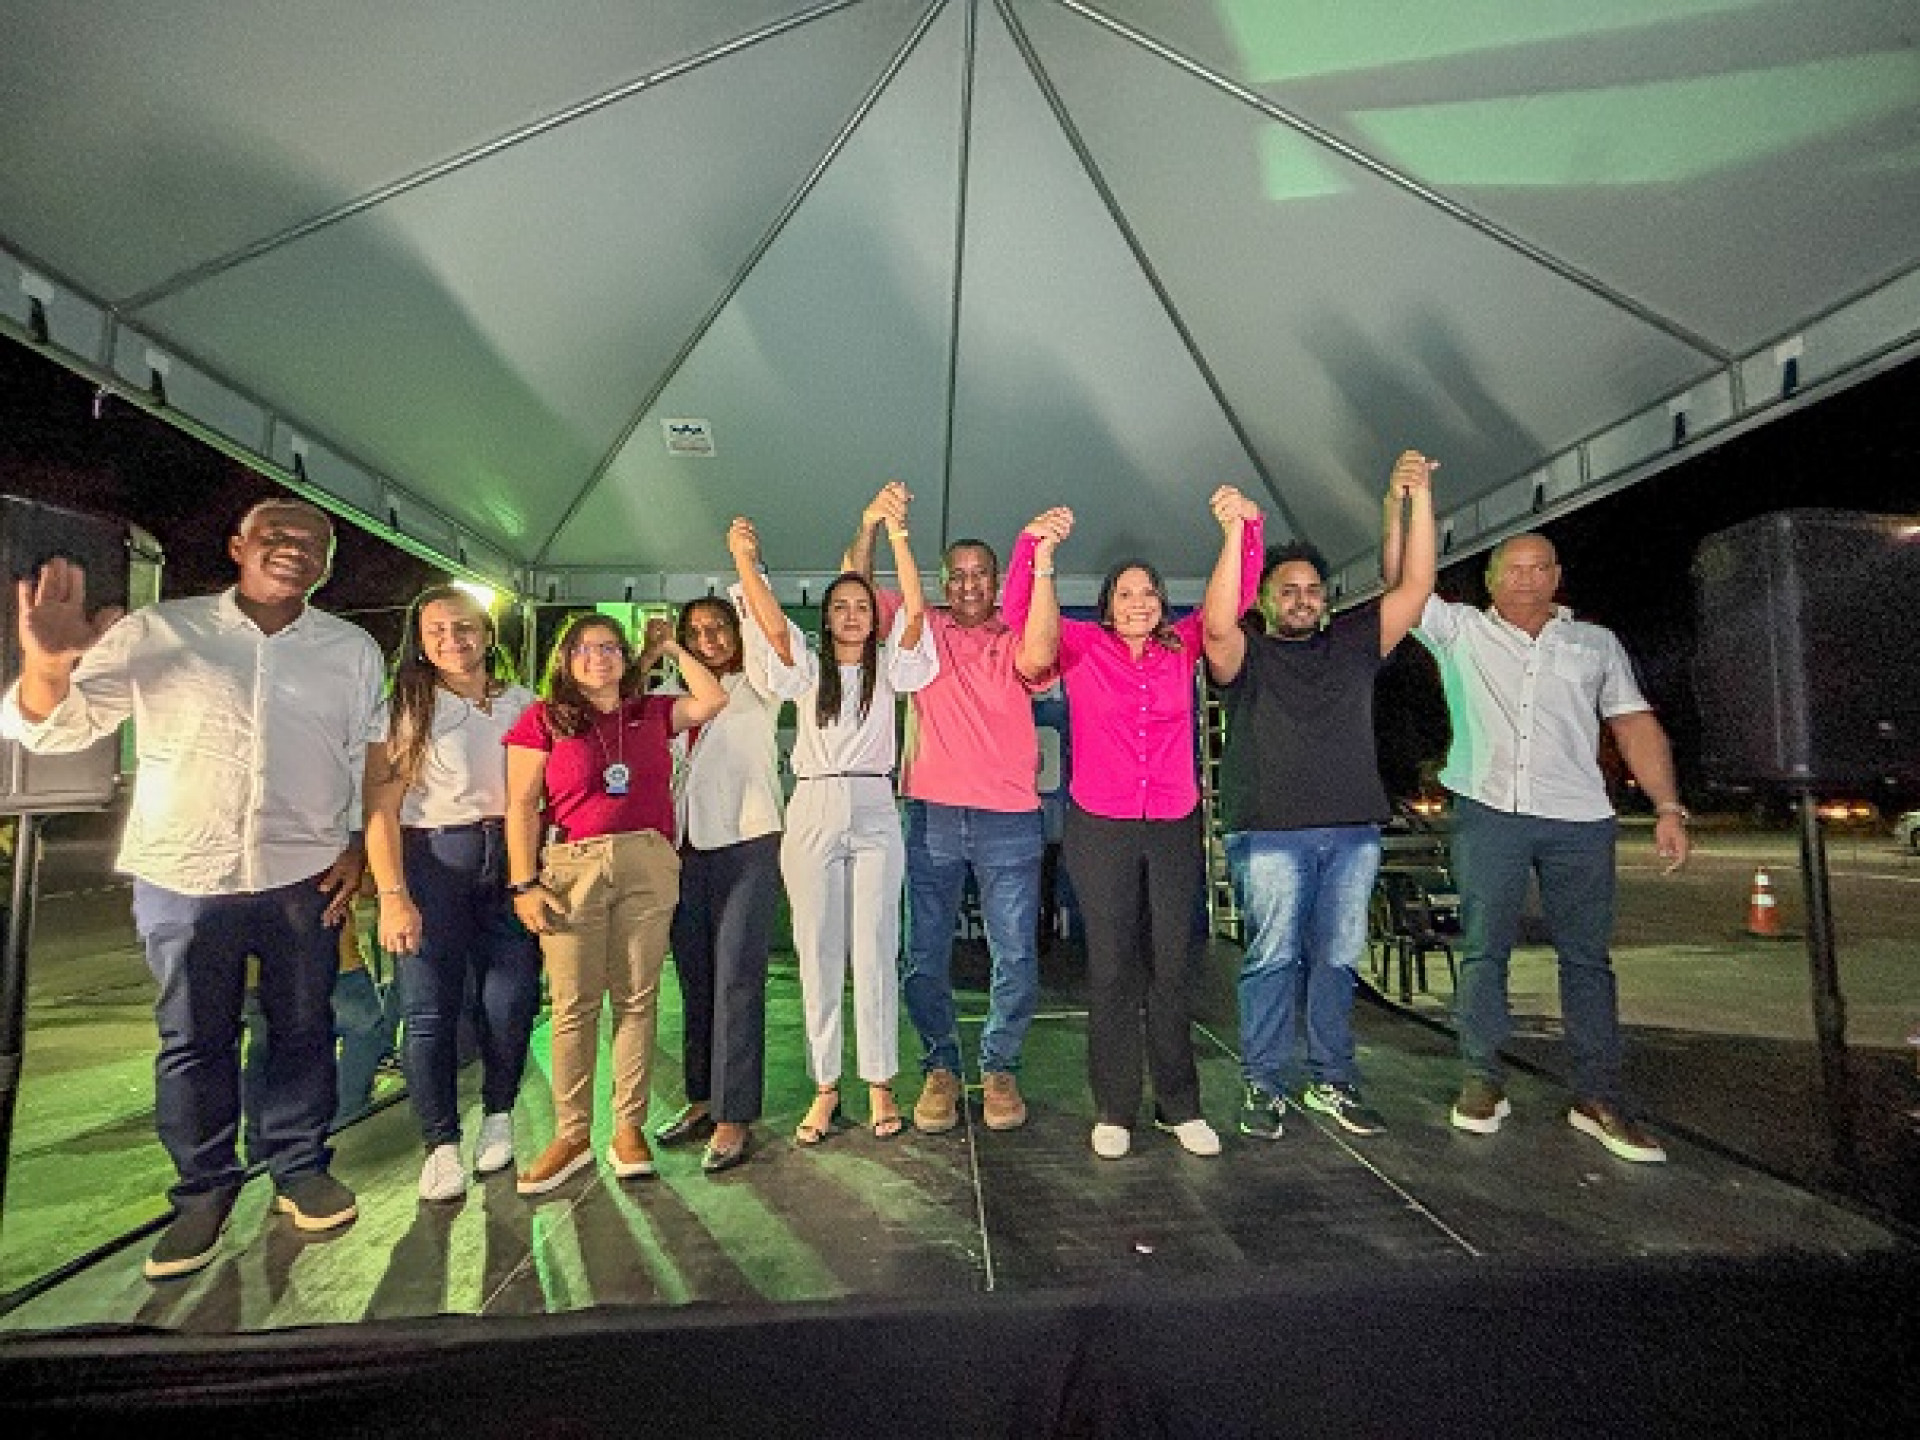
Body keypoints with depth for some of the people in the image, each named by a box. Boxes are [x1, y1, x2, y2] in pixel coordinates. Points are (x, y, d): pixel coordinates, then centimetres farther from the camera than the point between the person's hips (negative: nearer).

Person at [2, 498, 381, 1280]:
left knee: (304, 1029, 11)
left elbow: (370, 757, 9)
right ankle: (205, 1188, 30)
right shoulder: (159, 632, -1)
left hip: (305, 876, 1)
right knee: (193, 1040, 12)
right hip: (182, 877, 0)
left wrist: (359, 845, 0)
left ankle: (300, 1168, 30)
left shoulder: (353, 650, 3)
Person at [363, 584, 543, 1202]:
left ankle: (498, 1114, 26)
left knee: (510, 1000, 1)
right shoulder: (406, 709, -1)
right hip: (433, 860, -2)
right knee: (429, 1007, 1)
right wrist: (392, 896, -13)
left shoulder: (523, 703, 8)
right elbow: (380, 810, -6)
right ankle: (441, 1143, 18)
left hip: (512, 859, 2)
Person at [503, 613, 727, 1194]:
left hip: (649, 866, 2)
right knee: (574, 1005, 1)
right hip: (571, 868, -2)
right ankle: (572, 1135, 15)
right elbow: (522, 806, 1)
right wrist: (524, 884, -7)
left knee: (638, 998, 5)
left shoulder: (652, 713, 13)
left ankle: (629, 1128, 16)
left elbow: (713, 700, 4)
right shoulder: (543, 718, 6)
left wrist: (671, 648, 11)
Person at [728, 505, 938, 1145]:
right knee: (818, 952, 5)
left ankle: (880, 1084, 14)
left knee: (875, 951, 2)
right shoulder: (808, 669, 10)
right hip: (812, 813, 1)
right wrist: (745, 561, -21)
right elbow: (773, 625, -8)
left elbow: (914, 612, -5)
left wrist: (897, 535, -10)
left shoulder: (887, 668, 9)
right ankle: (825, 1087, 17)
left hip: (873, 813, 0)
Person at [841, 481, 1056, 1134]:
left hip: (1008, 819, -1)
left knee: (1016, 957, 4)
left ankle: (1000, 1068, 25)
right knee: (923, 955, 8)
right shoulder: (923, 629, 9)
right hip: (930, 815, 1)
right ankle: (941, 1067, 27)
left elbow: (1039, 659, -19)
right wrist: (871, 524, -15)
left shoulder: (1016, 642, 4)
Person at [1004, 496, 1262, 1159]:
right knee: (1113, 971, 4)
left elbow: (1232, 601, 7)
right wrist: (1039, 550, -23)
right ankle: (1114, 1110, 18)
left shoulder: (1182, 648, 8)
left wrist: (1239, 530, -6)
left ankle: (1180, 1106, 23)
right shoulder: (1082, 646, 1)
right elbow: (1024, 617, -10)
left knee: (1172, 969, 9)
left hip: (1175, 829, 3)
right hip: (1100, 829, -2)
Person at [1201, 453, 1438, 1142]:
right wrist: (1238, 530, -25)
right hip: (1270, 832, -4)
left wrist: (1418, 497, -2)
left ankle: (1331, 1080, 22)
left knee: (1337, 960, 10)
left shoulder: (1353, 644, 16)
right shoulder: (1246, 654, 4)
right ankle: (1263, 1084, 8)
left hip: (1353, 832, 4)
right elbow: (1217, 624, -18)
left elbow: (1415, 588, 7)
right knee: (1273, 959, -3)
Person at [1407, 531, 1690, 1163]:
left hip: (1579, 821, 2)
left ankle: (1598, 1096, 17)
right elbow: (1401, 579, 1)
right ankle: (1483, 1081, 14)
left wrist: (1669, 808, 3)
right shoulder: (1461, 630, 9)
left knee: (1587, 957, 6)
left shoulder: (1596, 642, 15)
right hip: (1488, 813, -2)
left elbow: (1635, 724, 11)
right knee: (1483, 950, 2)